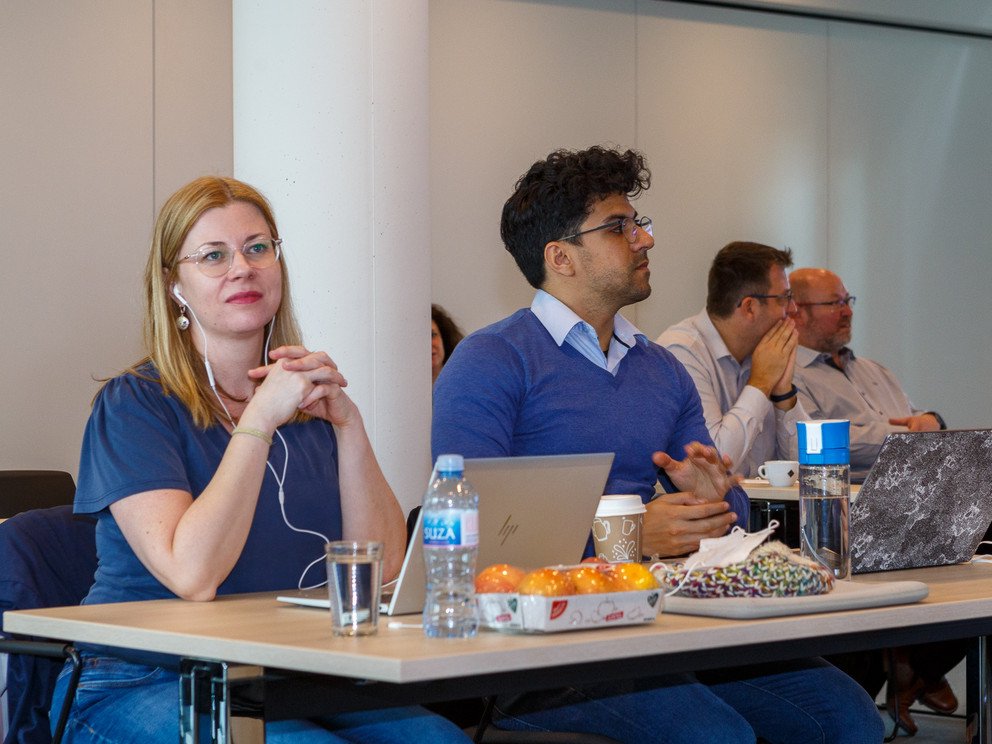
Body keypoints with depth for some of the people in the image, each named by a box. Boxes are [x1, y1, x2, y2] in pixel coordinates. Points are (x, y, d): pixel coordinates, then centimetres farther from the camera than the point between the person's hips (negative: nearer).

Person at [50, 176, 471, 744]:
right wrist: (261, 418, -18)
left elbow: (383, 564, 3)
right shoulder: (134, 404, -6)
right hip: (145, 685, -5)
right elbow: (193, 575, -21)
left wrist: (348, 424, -7)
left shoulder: (307, 397, 12)